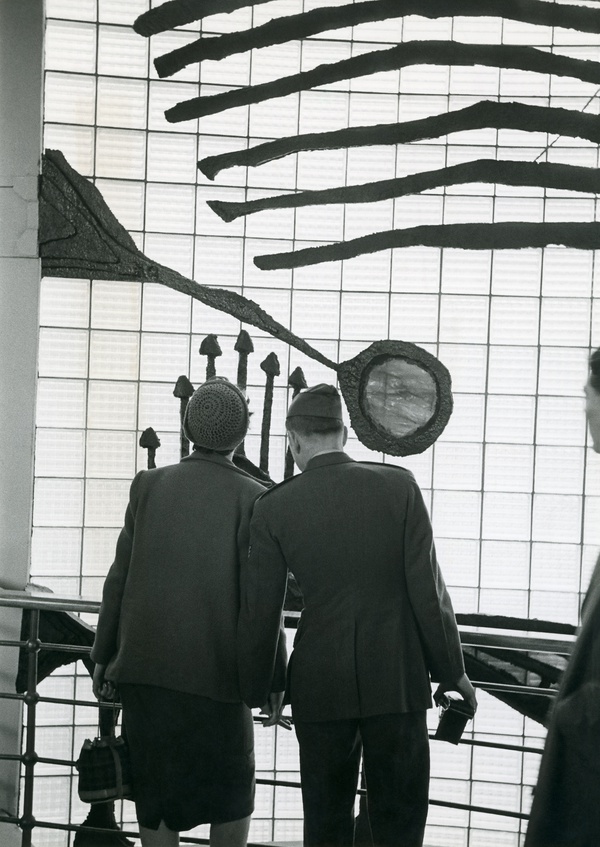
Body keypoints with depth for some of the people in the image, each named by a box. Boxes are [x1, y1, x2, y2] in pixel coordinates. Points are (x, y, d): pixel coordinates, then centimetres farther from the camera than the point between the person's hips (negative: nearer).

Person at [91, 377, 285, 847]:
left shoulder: (149, 485, 0)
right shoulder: (251, 498, -9)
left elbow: (119, 579, 2)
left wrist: (104, 656, 11)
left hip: (144, 666, 3)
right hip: (216, 668, -3)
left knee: (155, 788, 10)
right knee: (231, 790, 13)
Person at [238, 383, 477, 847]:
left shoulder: (274, 507, -3)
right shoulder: (398, 486, -5)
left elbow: (259, 612, 1)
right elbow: (428, 589, -6)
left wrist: (257, 690, 14)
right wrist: (452, 671, 4)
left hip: (320, 683, 1)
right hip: (397, 680, -1)